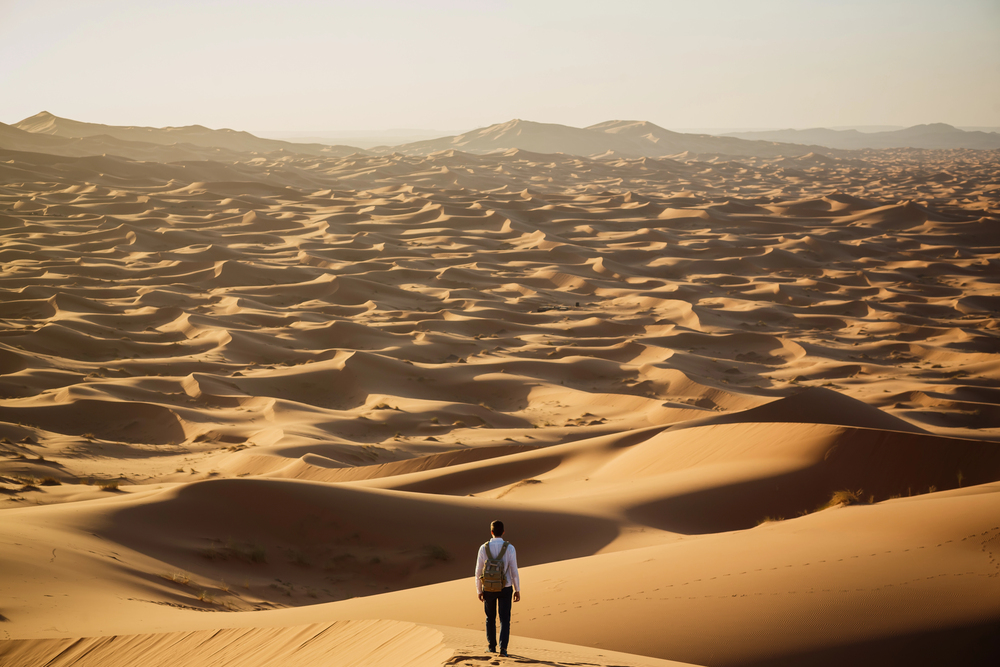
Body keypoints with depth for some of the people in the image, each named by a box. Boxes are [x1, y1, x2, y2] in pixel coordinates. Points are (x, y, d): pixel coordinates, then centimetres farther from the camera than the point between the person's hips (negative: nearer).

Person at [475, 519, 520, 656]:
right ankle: (503, 648, -6)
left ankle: (492, 646, 27)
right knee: (504, 619, 7)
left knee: (490, 617, 21)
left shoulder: (484, 548, -9)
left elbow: (478, 572, -4)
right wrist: (517, 590, -1)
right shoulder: (510, 548, -12)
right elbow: (514, 571, -11)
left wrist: (479, 591, 7)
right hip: (505, 589, -1)